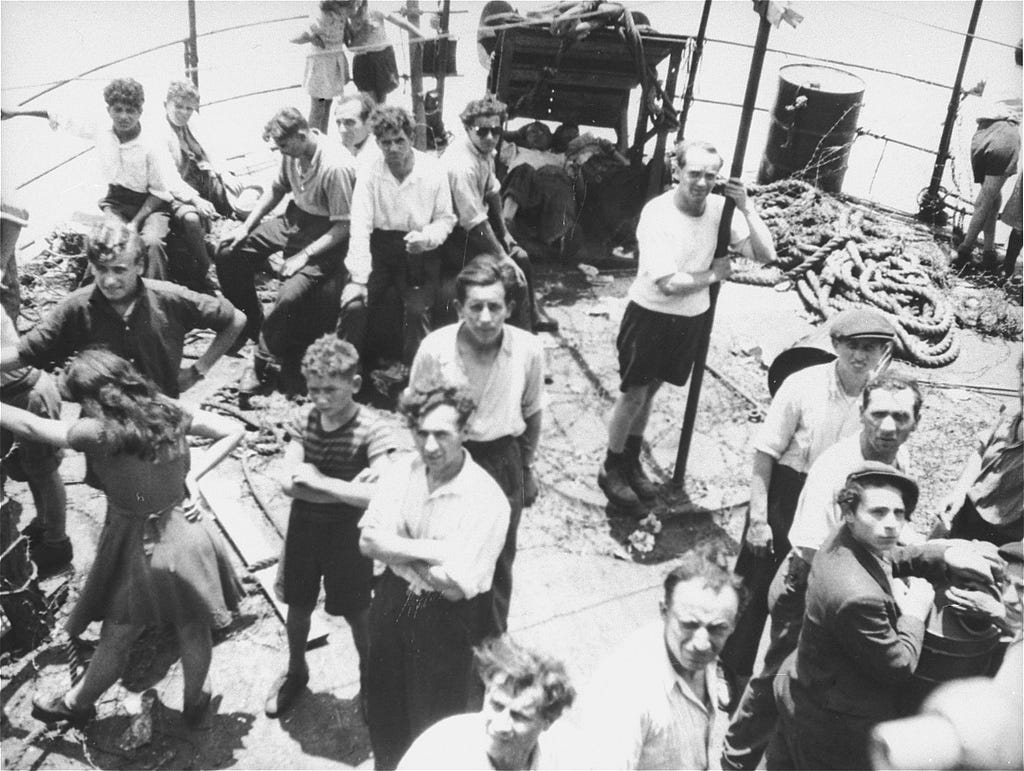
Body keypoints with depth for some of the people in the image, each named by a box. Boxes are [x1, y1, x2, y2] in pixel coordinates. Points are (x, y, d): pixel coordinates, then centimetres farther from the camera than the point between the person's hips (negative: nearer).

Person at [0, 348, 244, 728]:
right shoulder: (170, 411, -7)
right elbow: (234, 431, 2)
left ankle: (77, 704, 44)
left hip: (135, 547, -4)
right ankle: (195, 701, 44)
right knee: (193, 630, 21)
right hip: (186, 536, 4)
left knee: (115, 638, 18)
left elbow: (31, 426, -6)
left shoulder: (99, 432, -19)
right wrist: (191, 475, -3)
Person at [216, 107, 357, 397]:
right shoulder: (293, 152, -4)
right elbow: (278, 189, 15)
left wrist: (304, 256, -24)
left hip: (324, 233, -8)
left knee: (290, 296, -27)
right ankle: (252, 327, 20)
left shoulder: (336, 168, -28)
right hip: (294, 218, 8)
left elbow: (343, 227, -22)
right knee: (229, 252, 3)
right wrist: (247, 226, 8)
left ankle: (266, 359, -4)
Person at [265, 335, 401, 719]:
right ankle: (295, 672, 45)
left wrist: (319, 480, -26)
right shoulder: (304, 420, -9)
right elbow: (288, 483, -16)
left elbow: (378, 495, -30)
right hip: (304, 525, 4)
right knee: (298, 605, 20)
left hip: (348, 531, -4)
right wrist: (349, 488, -24)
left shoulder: (371, 430, -21)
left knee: (356, 613, 11)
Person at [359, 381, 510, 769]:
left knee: (435, 720, 14)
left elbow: (455, 585, -23)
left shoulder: (486, 499, -24)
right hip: (391, 604, 5)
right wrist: (432, 550, -22)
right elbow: (368, 542, -10)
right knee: (385, 705, 24)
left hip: (448, 621, -5)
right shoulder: (401, 471, -8)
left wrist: (397, 548, -15)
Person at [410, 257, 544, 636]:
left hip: (502, 462, 1)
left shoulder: (528, 350, -17)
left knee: (498, 560, 17)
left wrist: (527, 468, 11)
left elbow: (531, 413, 1)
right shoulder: (434, 348, -20)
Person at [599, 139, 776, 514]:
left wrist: (746, 208, -21)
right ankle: (612, 469, 26)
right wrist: (714, 275, -15)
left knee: (650, 390, 21)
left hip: (691, 318, 5)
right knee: (633, 396, 6)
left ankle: (632, 462, 38)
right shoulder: (657, 213, -24)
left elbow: (766, 254, -11)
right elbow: (668, 283, -28)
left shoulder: (719, 209, -9)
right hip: (650, 316, -5)